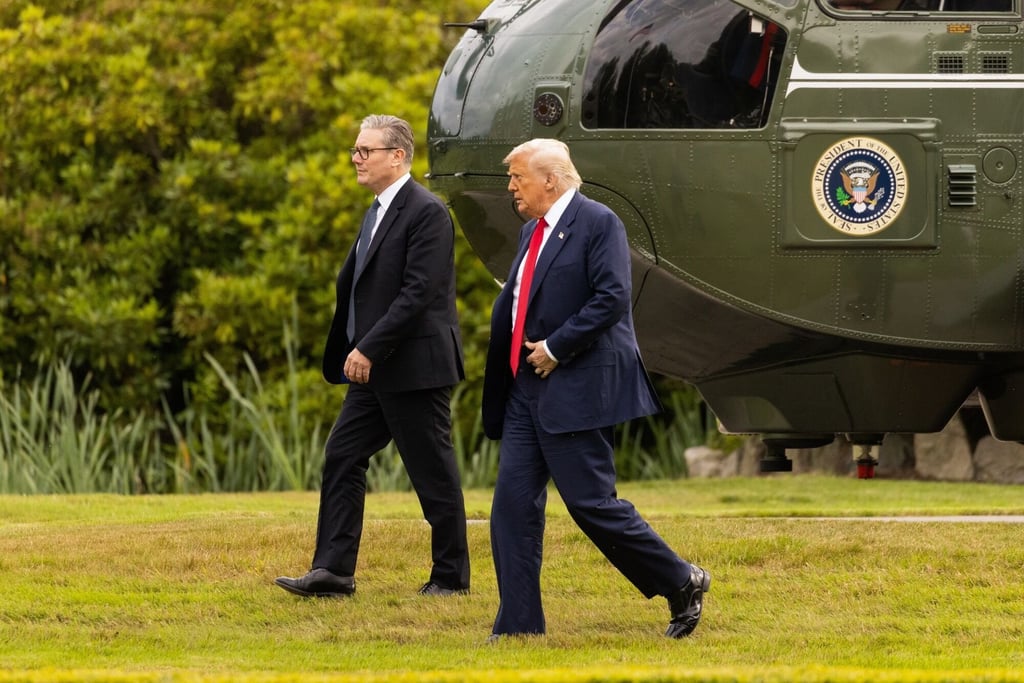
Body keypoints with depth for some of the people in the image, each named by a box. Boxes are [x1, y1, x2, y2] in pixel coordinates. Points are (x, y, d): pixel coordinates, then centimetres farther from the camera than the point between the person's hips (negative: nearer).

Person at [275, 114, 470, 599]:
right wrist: (353, 351, 12)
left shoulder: (426, 213, -14)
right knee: (342, 459, 3)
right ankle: (332, 571, 3)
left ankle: (451, 576, 9)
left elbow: (419, 293, -22)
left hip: (415, 367, -9)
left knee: (433, 473, 0)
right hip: (375, 369, 9)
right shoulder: (379, 212, 15)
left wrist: (369, 349, -23)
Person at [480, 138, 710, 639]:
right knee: (513, 502, 2)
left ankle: (682, 583, 8)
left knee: (592, 503, -8)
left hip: (576, 390, -9)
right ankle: (518, 624, 4)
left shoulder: (597, 223, -9)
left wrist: (555, 347, -17)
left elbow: (612, 298, -19)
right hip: (528, 391, 9)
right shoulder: (532, 232, 18)